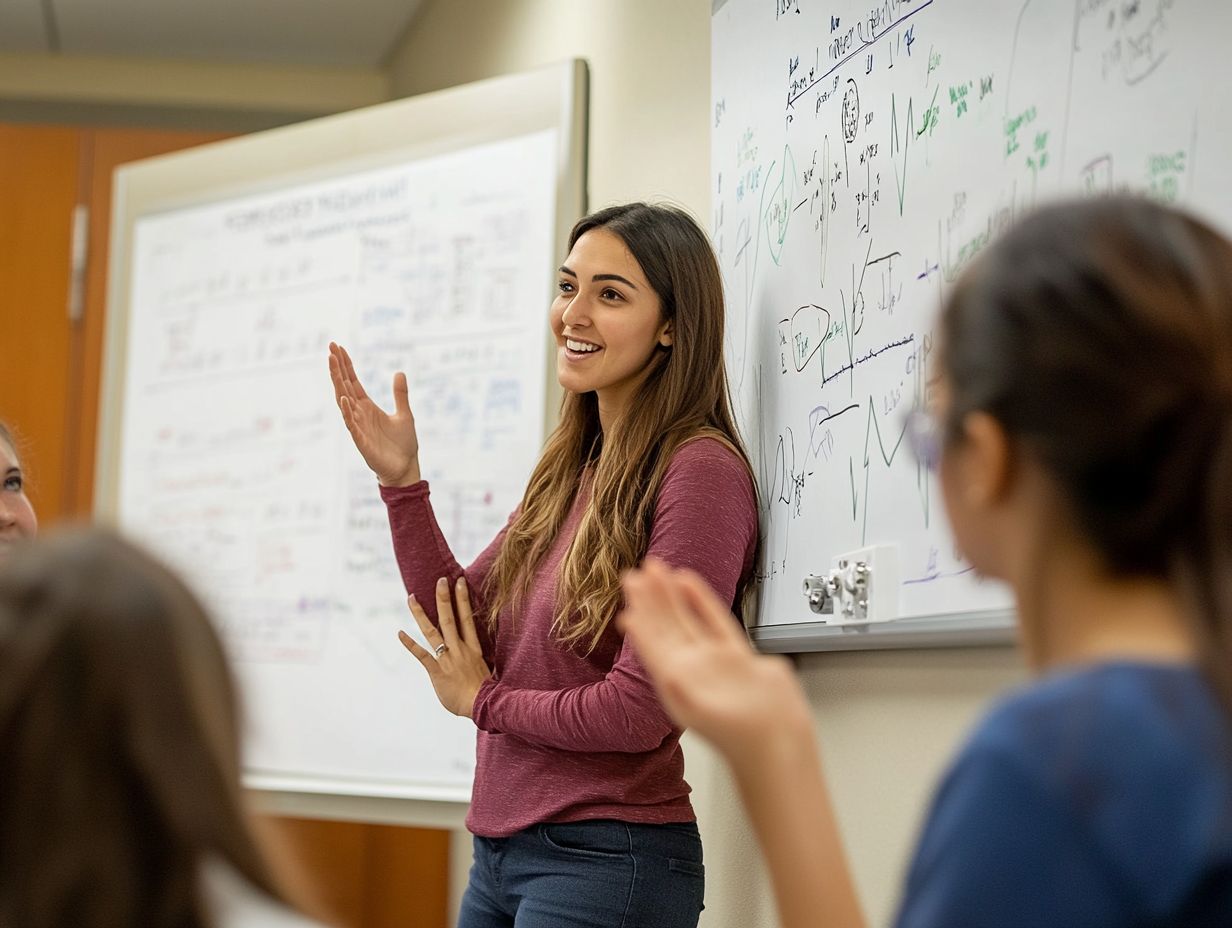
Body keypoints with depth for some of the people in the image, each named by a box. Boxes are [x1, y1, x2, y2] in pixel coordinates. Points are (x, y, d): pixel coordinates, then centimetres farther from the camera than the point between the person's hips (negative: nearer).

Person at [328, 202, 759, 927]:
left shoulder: (700, 470, -16)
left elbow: (641, 710, -19)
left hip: (606, 858, -7)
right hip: (501, 847, 7)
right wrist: (402, 484, 0)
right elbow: (464, 625, 11)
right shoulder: (573, 467, 9)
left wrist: (485, 700, -3)